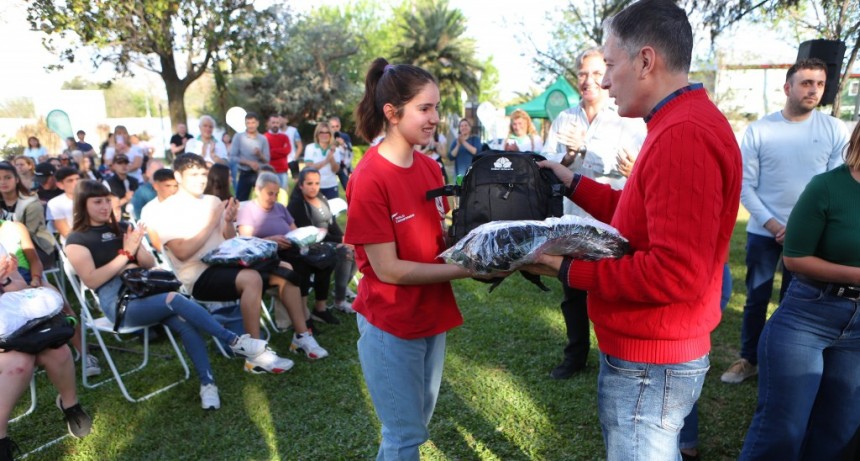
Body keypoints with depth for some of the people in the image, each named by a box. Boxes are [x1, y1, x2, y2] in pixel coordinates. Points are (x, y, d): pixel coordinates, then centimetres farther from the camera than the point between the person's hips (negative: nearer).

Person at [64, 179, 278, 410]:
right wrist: (126, 253, -9)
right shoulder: (77, 240, 6)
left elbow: (150, 264, 18)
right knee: (175, 300, -32)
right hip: (117, 301, -5)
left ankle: (207, 383, -26)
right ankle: (235, 341, -28)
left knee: (183, 321, -26)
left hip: (145, 287, 5)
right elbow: (91, 280, -8)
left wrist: (136, 247, -2)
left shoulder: (121, 228, 21)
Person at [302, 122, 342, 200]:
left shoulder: (335, 149, 5)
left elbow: (336, 170, -1)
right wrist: (325, 161, -23)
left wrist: (331, 156, -17)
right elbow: (309, 167, -11)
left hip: (331, 187, 2)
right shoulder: (310, 148, 0)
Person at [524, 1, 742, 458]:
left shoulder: (683, 136, -25)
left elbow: (675, 274, -29)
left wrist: (570, 269, -21)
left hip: (648, 367, -10)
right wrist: (573, 183, 11)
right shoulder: (679, 125, 11)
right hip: (648, 354, 10)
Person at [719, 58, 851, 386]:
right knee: (757, 299, 10)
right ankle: (749, 359, 24)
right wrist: (772, 224, -13)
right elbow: (745, 186, -5)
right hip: (763, 232, 0)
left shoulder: (835, 131, -3)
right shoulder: (759, 130, -5)